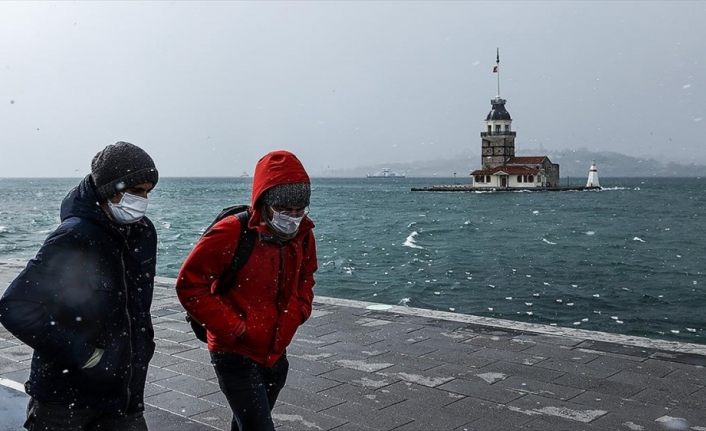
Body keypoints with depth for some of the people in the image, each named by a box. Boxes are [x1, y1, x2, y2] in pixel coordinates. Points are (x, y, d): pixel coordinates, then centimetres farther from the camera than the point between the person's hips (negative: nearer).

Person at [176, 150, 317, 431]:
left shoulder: (302, 234, -1)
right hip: (236, 356, -6)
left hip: (276, 355, 7)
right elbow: (189, 285, -17)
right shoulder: (231, 234, -21)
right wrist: (231, 327, -19)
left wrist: (297, 312, 0)